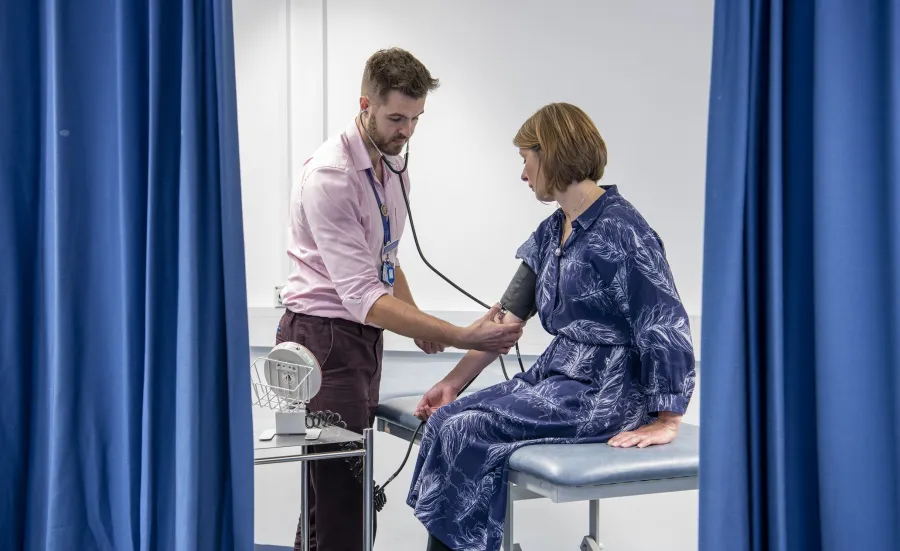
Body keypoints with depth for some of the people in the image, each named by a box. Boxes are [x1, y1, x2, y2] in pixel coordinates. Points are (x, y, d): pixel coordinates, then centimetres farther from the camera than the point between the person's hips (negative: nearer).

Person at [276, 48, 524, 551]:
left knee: (331, 484, 15)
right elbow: (362, 296, -28)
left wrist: (418, 322, 4)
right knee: (341, 491, -9)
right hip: (325, 338, -9)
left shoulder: (394, 167, 7)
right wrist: (464, 337, -34)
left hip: (364, 335, 9)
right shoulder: (331, 175, -21)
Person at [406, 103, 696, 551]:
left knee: (465, 430, -19)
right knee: (448, 418, -8)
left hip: (604, 392, -8)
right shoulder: (552, 232, 12)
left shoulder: (620, 229, -15)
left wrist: (666, 422, -15)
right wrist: (454, 381, 9)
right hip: (555, 374, 8)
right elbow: (507, 316, 13)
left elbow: (666, 328, -16)